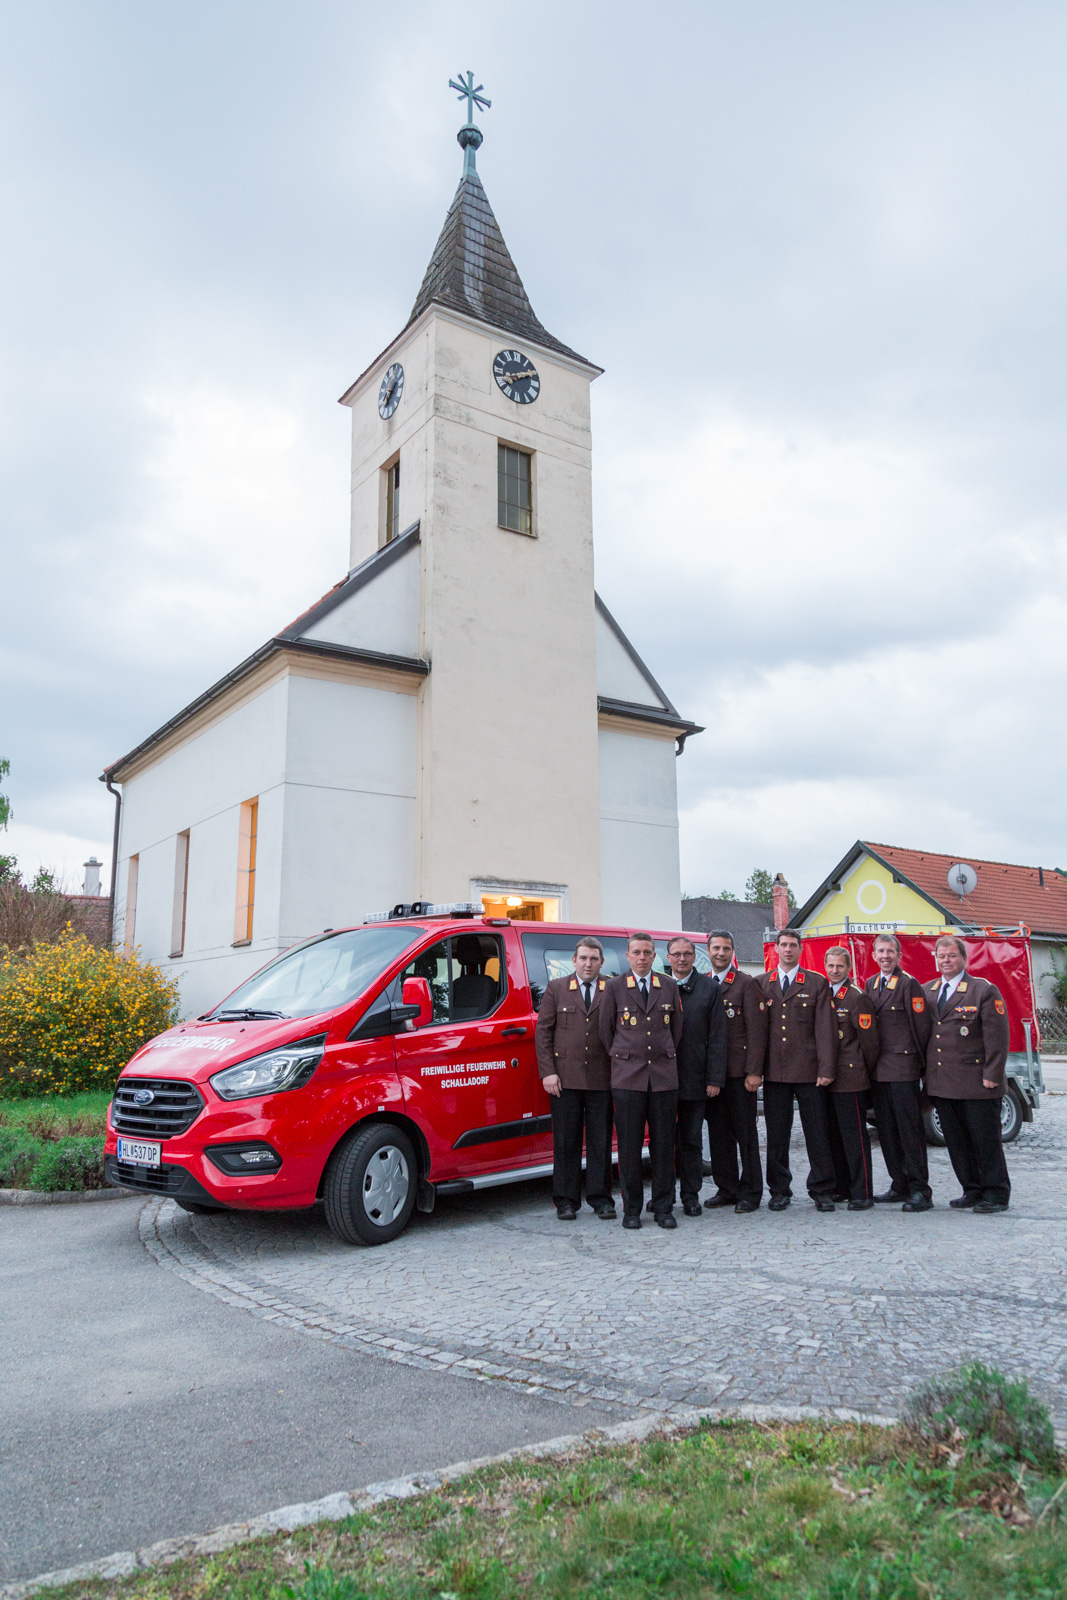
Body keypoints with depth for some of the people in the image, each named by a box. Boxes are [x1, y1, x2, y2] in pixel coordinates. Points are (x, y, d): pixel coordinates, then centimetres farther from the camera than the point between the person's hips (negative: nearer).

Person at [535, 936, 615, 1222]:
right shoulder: (556, 989, 7)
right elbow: (542, 1032, 4)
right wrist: (547, 1072, -4)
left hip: (601, 1078, 0)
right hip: (565, 1079, 0)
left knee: (600, 1141, 6)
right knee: (566, 1142, 6)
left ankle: (600, 1198, 18)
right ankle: (566, 1201, 16)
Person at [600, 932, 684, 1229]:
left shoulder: (669, 986, 9)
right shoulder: (614, 987, 2)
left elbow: (676, 1027, 16)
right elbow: (605, 1029, 7)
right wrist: (622, 1060, 9)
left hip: (664, 1076, 2)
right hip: (627, 1078, -2)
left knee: (663, 1145, 5)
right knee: (629, 1146, 2)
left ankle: (663, 1208, 15)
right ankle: (631, 1210, 12)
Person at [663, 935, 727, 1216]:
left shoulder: (709, 988, 3)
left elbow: (718, 1036, 0)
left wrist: (715, 1079, -6)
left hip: (695, 1079, 0)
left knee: (692, 1140, 8)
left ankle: (691, 1196, 19)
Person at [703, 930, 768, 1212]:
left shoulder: (747, 984, -2)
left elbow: (756, 1030, -8)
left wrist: (754, 1072, -14)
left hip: (739, 1072, -5)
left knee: (745, 1133, 2)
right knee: (718, 1133, 9)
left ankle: (750, 1193, 10)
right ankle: (726, 1189, 19)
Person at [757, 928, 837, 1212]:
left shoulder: (817, 983, 5)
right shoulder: (760, 983, 10)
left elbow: (824, 1028, -1)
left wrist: (826, 1068, -8)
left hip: (809, 1071, -1)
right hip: (774, 1071, 2)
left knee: (817, 1133, 2)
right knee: (776, 1134, 6)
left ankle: (822, 1190, 14)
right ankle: (779, 1190, 17)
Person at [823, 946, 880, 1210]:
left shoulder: (857, 997, -9)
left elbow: (869, 1040, -8)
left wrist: (867, 1073, -2)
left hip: (851, 1078, -7)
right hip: (827, 1078, 7)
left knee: (855, 1136, -4)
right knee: (834, 1136, 12)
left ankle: (862, 1194, 2)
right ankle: (842, 1188, 22)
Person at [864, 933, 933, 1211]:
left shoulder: (909, 983, -8)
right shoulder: (870, 984, 14)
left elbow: (921, 1025, -9)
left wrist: (919, 1061, -5)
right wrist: (871, 1061, 14)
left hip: (903, 1068, -7)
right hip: (878, 1070, 7)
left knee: (910, 1129, -4)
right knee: (886, 1131, 11)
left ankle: (920, 1191, 2)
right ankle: (900, 1185, 21)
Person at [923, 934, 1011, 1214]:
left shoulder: (984, 990, -5)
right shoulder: (926, 991, 11)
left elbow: (997, 1036, -8)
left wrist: (992, 1075, -13)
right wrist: (925, 1072, 8)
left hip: (976, 1084, -5)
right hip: (941, 1083, 6)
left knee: (985, 1140, 3)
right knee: (956, 1141, 12)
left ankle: (995, 1194, 15)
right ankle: (972, 1191, 23)